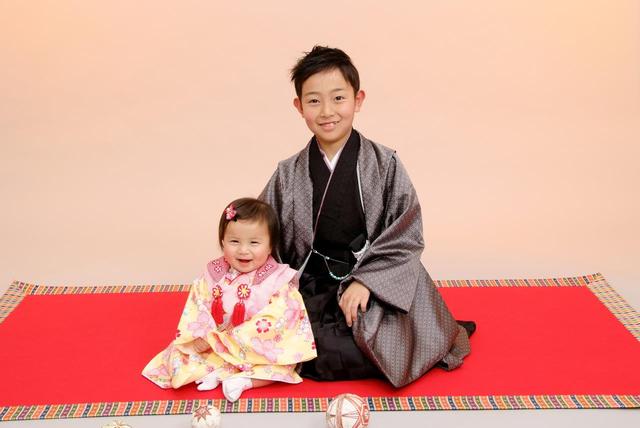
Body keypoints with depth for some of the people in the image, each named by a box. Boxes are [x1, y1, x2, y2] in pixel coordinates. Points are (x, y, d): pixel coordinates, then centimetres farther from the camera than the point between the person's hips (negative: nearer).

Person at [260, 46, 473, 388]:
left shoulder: (384, 164, -5)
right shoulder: (288, 175, 2)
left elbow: (406, 235, -6)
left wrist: (365, 280, -17)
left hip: (376, 280, -3)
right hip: (313, 288, 3)